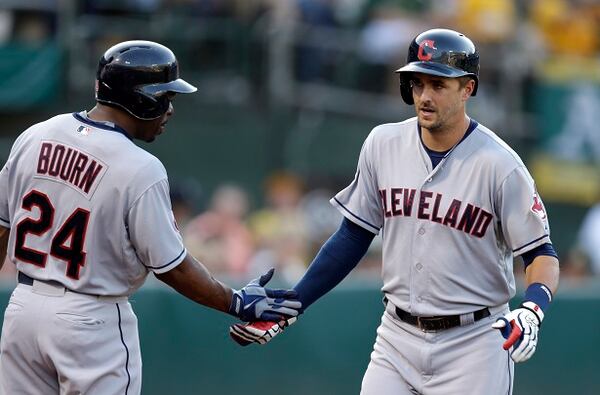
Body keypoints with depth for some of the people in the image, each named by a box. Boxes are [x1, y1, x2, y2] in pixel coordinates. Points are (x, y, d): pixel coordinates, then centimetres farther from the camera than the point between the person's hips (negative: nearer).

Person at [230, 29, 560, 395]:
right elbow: (354, 235, 10)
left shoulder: (499, 165, -13)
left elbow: (542, 253, -9)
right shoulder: (383, 145, 0)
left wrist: (531, 312, -30)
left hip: (472, 342, -4)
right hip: (398, 337, 4)